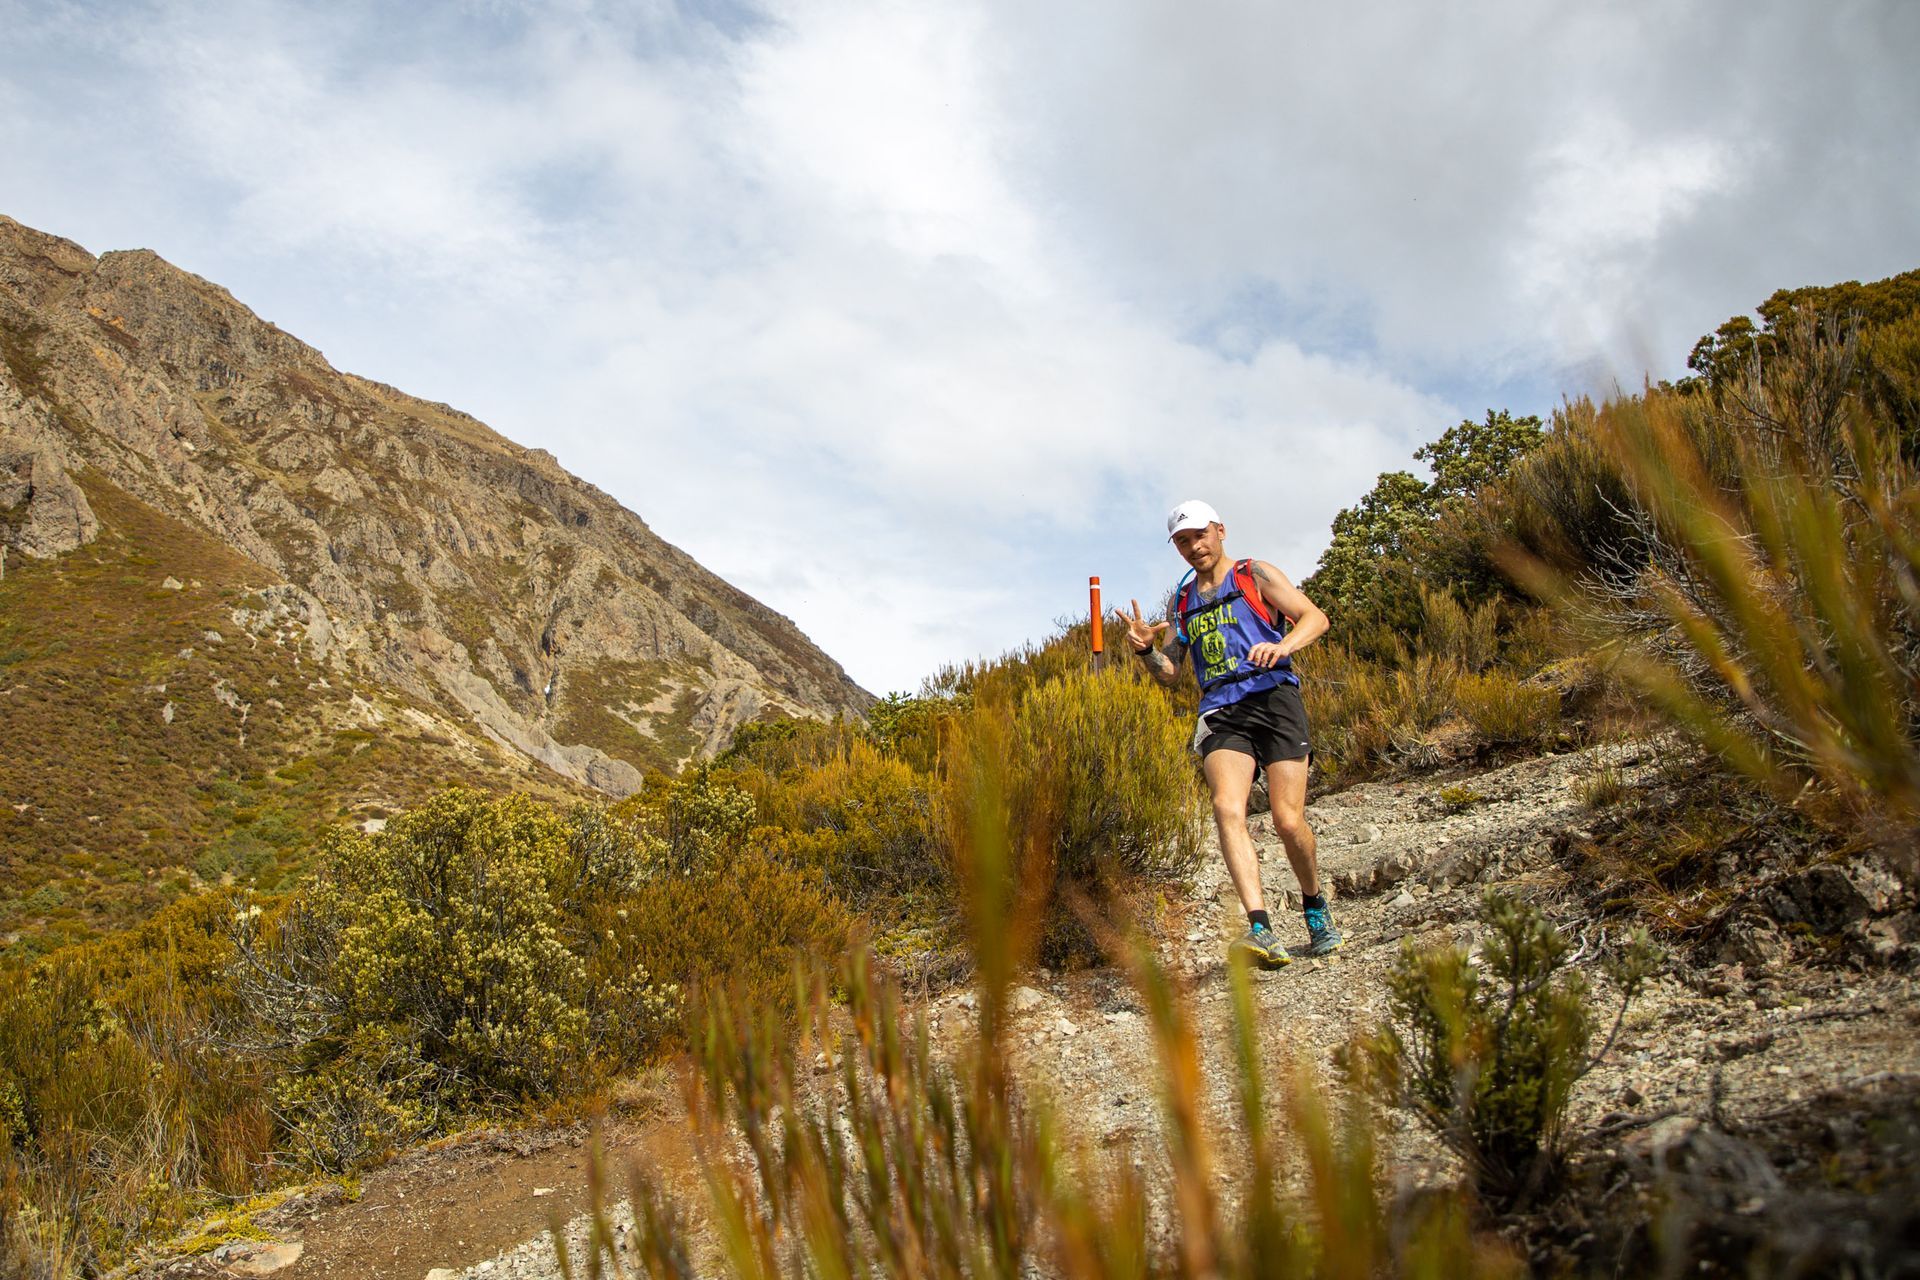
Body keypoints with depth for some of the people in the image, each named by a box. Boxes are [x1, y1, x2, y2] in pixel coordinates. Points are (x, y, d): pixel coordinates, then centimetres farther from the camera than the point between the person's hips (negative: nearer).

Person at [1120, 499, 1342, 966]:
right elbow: (1170, 673, 20)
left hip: (1274, 699, -3)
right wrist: (1145, 650, -1)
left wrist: (1282, 644, -19)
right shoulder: (1180, 601, 22)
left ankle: (1315, 905, 21)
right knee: (1227, 808, -23)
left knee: (1288, 821, -9)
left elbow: (1315, 617, 1)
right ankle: (1261, 929, -30)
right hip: (1221, 713, 3)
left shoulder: (1255, 575, 10)